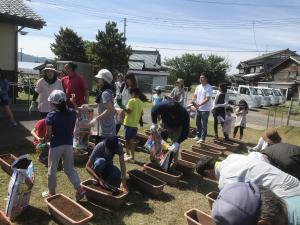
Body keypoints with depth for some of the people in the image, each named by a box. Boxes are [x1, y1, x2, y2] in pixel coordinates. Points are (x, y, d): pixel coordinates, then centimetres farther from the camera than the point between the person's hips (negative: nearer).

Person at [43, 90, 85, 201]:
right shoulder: (72, 112, -3)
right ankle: (79, 189, 8)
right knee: (70, 168, 16)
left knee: (52, 169, 15)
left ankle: (51, 192, 29)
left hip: (56, 145, -4)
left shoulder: (51, 116, -14)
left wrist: (45, 140, 9)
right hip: (69, 144, 4)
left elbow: (48, 134, -11)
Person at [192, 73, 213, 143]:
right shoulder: (198, 87, 9)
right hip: (198, 108, 7)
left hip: (205, 109, -7)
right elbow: (195, 96, 12)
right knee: (198, 123, 16)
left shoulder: (209, 87, -12)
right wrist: (193, 101, -10)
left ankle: (202, 138, 8)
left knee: (203, 124, -1)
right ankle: (198, 136, 30)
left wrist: (199, 104, -29)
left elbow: (207, 99, -19)